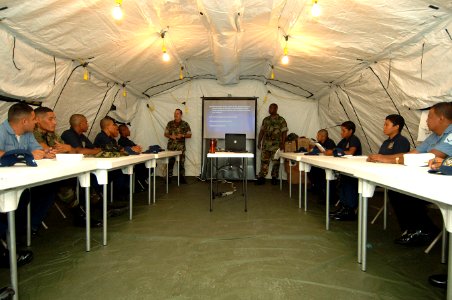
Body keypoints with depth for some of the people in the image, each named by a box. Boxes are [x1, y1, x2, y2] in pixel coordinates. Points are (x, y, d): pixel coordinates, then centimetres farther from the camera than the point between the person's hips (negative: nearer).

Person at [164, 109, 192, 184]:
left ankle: (182, 178, 12)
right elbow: (165, 134, 11)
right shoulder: (170, 123, 8)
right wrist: (170, 136, -9)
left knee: (181, 163, 2)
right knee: (170, 162, 1)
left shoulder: (185, 124, 2)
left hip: (181, 147, -1)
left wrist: (182, 135, -14)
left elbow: (189, 135, 3)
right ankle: (169, 177, 11)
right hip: (171, 146, 1)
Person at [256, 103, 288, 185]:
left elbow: (284, 133, -4)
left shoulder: (281, 120, -1)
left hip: (276, 145, -3)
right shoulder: (265, 119, 11)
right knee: (264, 161, 3)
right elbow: (261, 131, 13)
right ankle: (261, 178, 9)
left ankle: (274, 178, 16)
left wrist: (282, 144, -11)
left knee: (276, 162, 4)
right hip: (265, 144, 3)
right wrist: (259, 142, 8)